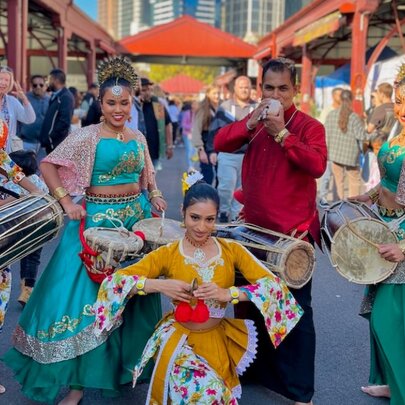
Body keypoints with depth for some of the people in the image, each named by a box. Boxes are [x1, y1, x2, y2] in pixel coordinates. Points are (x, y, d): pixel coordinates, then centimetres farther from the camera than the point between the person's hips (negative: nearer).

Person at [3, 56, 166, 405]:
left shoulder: (139, 137, 7)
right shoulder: (88, 136, -8)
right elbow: (47, 165, -9)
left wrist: (154, 196, 1)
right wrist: (66, 201, -17)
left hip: (136, 218, 5)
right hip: (98, 219, -5)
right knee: (87, 291, -5)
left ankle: (125, 362, 31)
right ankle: (79, 377, 7)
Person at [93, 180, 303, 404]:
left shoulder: (232, 250, -2)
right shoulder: (167, 254, -6)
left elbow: (273, 285, -11)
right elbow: (116, 282, -10)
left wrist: (227, 293, -24)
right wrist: (159, 285, -24)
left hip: (217, 338, 3)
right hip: (180, 338, -2)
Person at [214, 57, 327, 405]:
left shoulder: (309, 126, -7)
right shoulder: (254, 123, 8)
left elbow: (317, 165, -23)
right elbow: (220, 144, -4)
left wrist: (282, 132, -24)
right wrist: (252, 121, -17)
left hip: (293, 232, -5)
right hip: (254, 228, 6)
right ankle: (251, 366, 37)